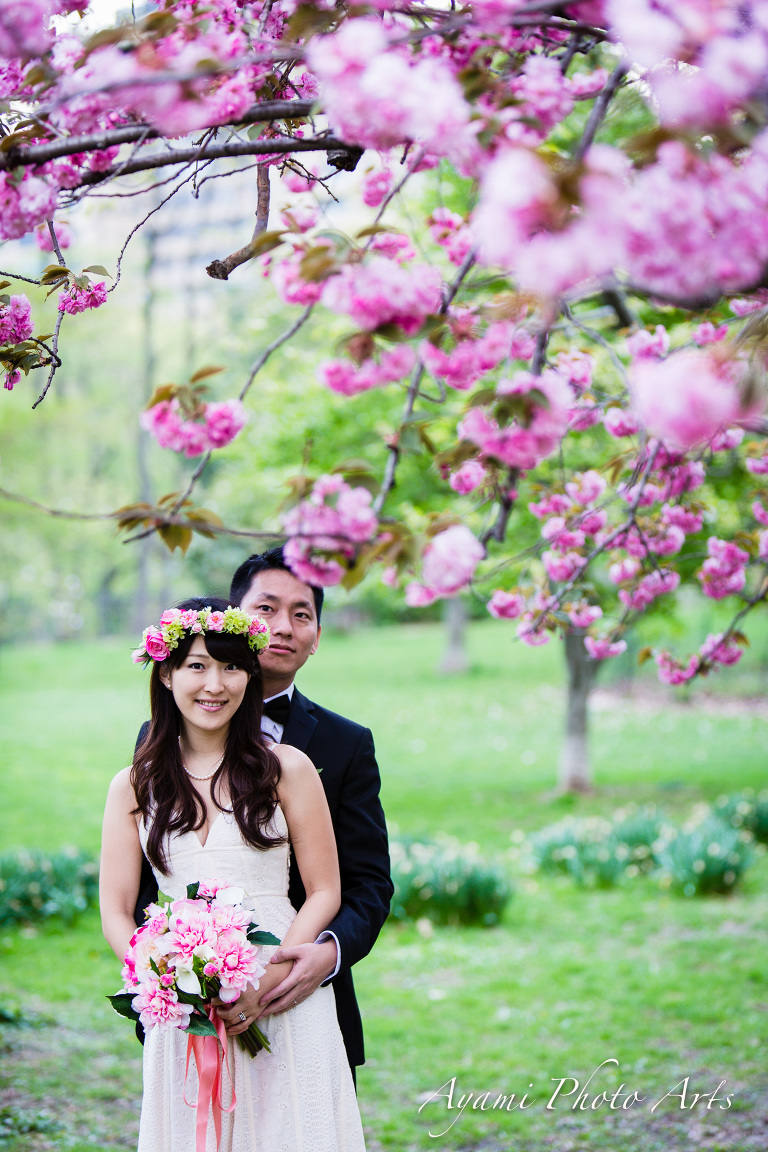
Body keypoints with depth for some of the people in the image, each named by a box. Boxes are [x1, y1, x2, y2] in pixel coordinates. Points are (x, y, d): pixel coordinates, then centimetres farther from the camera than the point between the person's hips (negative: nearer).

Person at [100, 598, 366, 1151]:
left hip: (283, 1008, -1)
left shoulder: (287, 768, -1)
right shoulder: (133, 786, 6)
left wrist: (264, 985, -13)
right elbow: (116, 913, 6)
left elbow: (325, 892, 0)